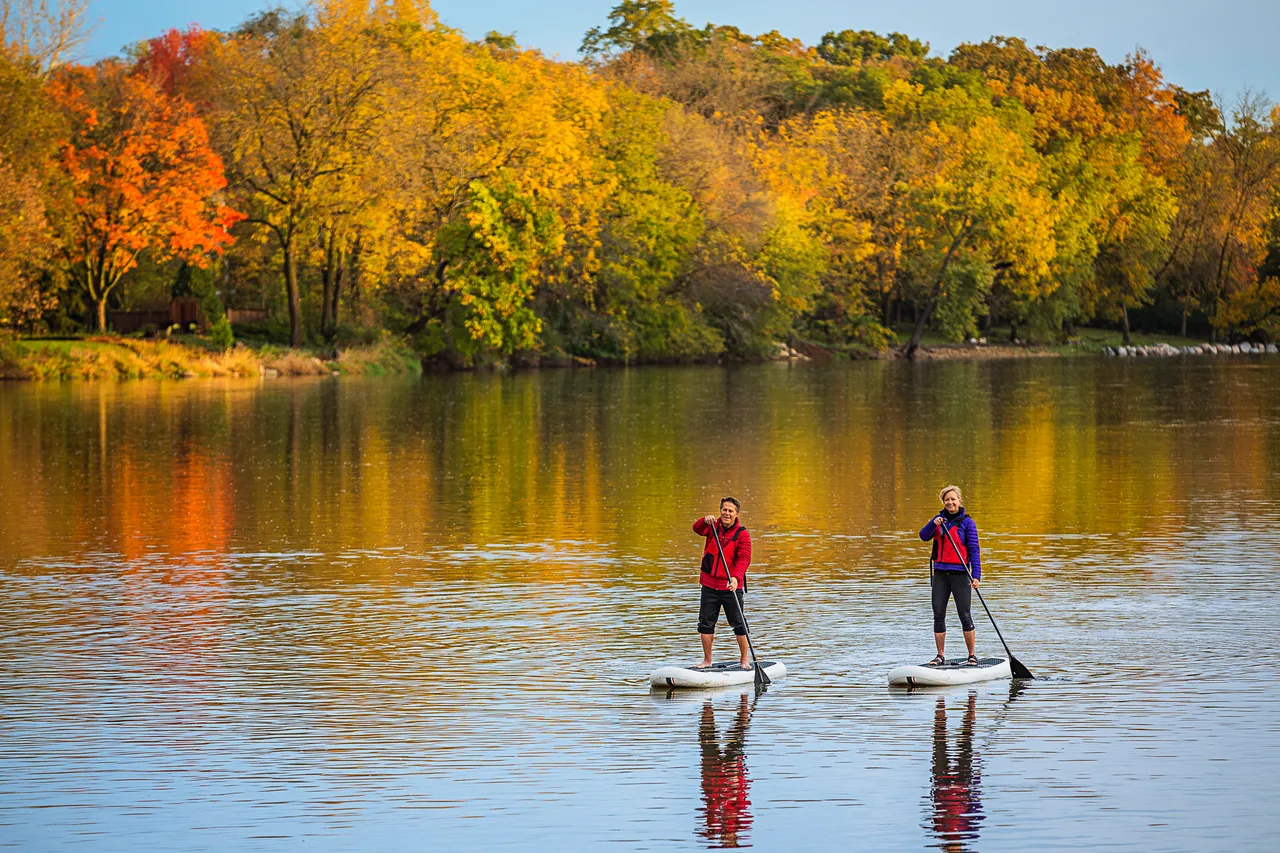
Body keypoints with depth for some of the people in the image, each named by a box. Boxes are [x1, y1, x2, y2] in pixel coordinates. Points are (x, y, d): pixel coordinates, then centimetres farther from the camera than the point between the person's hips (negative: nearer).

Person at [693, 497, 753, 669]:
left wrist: (736, 577, -33)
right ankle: (707, 660, 17)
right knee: (706, 623, 6)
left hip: (731, 586, -3)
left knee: (738, 623, 0)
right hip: (710, 585, 3)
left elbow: (744, 558, -17)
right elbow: (697, 529, -15)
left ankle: (744, 659, 12)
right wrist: (705, 521, -37)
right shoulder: (713, 526, 4)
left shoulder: (742, 534, -7)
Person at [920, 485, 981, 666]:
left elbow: (974, 550, -7)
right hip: (940, 573, 5)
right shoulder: (940, 518, 9)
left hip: (959, 574, -5)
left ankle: (972, 656, 3)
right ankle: (940, 656, 13)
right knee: (939, 615, 6)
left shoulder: (967, 522, -4)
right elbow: (924, 536, -2)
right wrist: (933, 524, -22)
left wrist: (976, 575, -15)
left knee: (965, 615, -4)